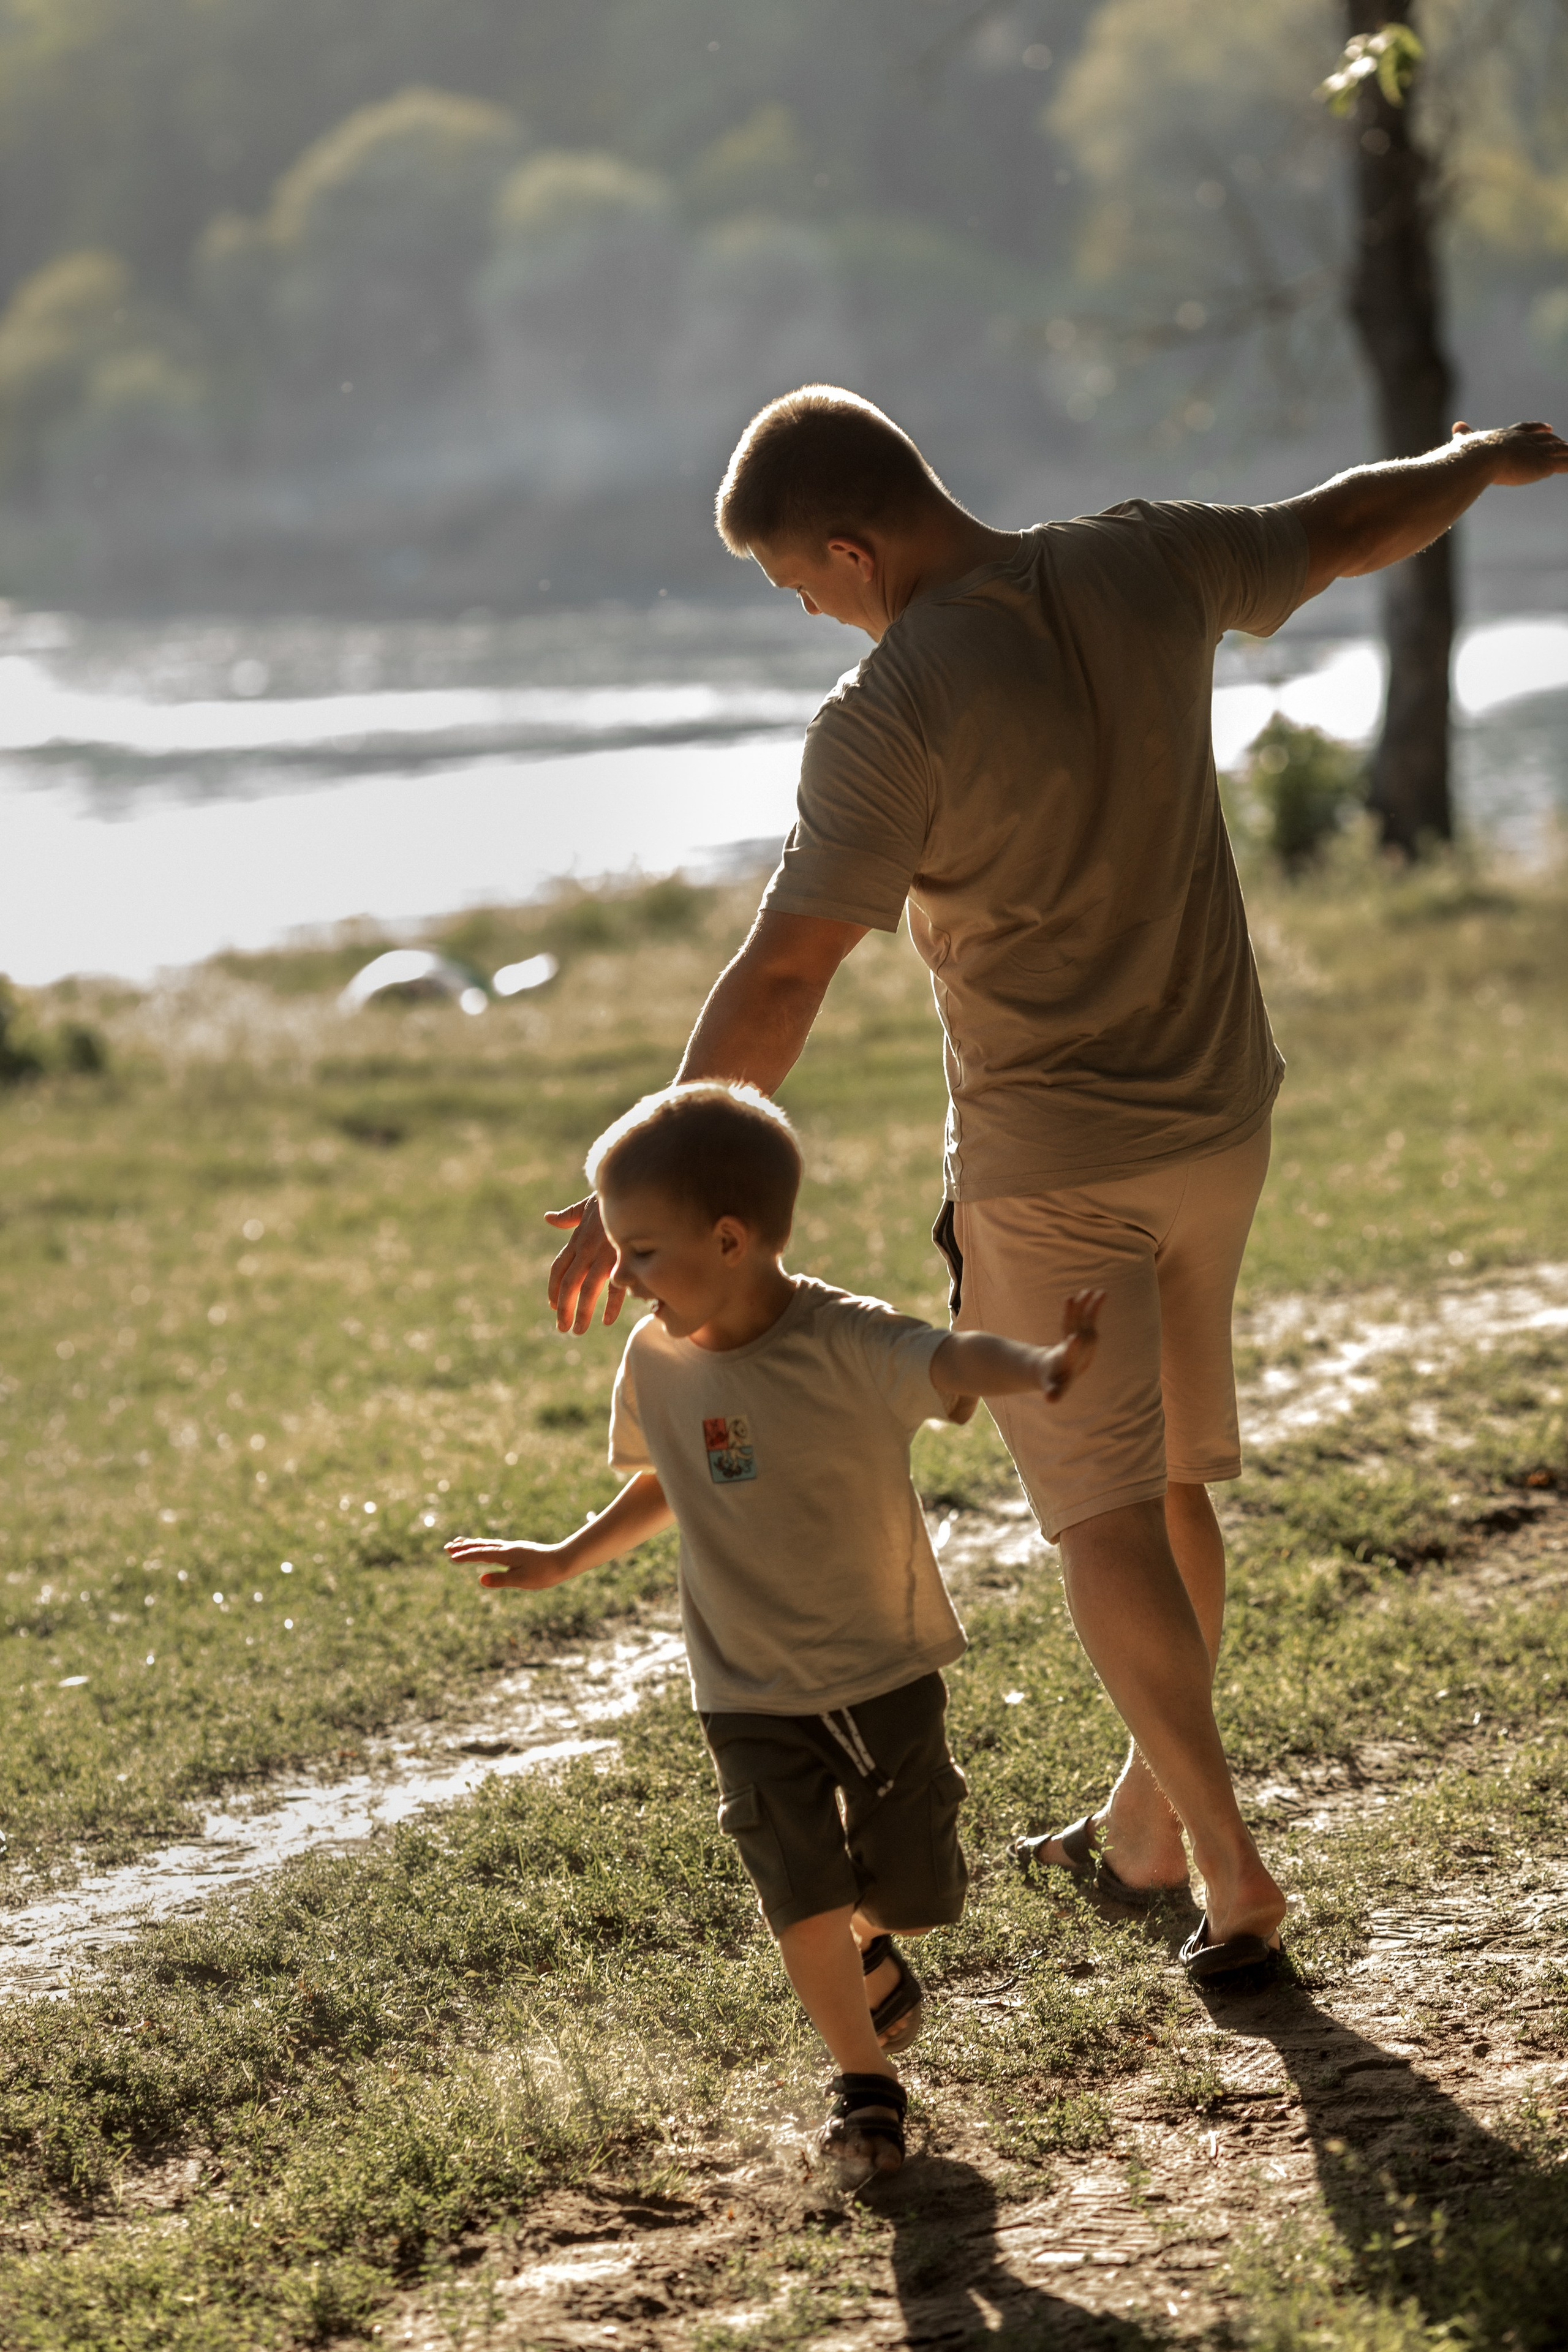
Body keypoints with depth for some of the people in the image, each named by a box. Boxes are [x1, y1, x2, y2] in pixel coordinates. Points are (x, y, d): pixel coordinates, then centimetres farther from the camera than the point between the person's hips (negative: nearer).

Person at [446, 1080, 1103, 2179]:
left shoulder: (847, 1345, -21)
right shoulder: (657, 1364, -5)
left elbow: (952, 1361, -41)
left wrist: (1038, 1370, -62)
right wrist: (565, 1559, 17)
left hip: (887, 1673, -2)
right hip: (752, 1697, 2)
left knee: (917, 1895, 7)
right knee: (806, 1902, -7)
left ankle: (875, 1951, 44)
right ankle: (866, 2081, 14)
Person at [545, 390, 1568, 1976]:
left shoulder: (889, 720, -23)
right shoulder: (1147, 567, -6)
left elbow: (783, 978, -26)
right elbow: (1346, 530, 11)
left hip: (1046, 1173, -7)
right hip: (1216, 1125, 7)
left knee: (1104, 1517, 4)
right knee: (1176, 1480, 19)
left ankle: (1229, 1870, 3)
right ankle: (1147, 1824, 32)